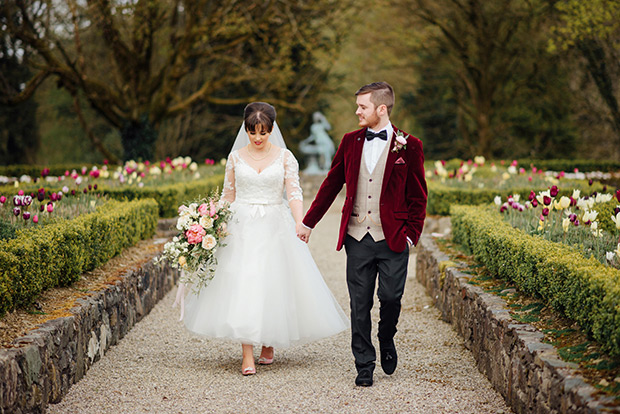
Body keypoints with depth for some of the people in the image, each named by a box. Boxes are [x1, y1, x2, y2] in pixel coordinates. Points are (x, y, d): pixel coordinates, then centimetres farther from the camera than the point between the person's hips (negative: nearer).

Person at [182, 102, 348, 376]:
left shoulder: (284, 157, 2)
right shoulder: (236, 157, 6)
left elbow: (294, 194, -4)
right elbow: (228, 196, 11)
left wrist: (300, 224, -19)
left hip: (274, 228, 0)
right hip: (242, 228, 1)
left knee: (273, 286, 2)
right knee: (242, 285, -9)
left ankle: (268, 345, 23)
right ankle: (247, 356, -9)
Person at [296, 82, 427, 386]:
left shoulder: (408, 146, -1)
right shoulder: (350, 142, 9)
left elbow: (418, 196, 3)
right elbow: (331, 184, 15)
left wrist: (412, 233, -4)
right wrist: (308, 222, 16)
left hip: (392, 239, -3)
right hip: (357, 238, 3)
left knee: (390, 296, -5)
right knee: (360, 305, 4)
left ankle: (386, 339, 27)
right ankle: (364, 366, 15)